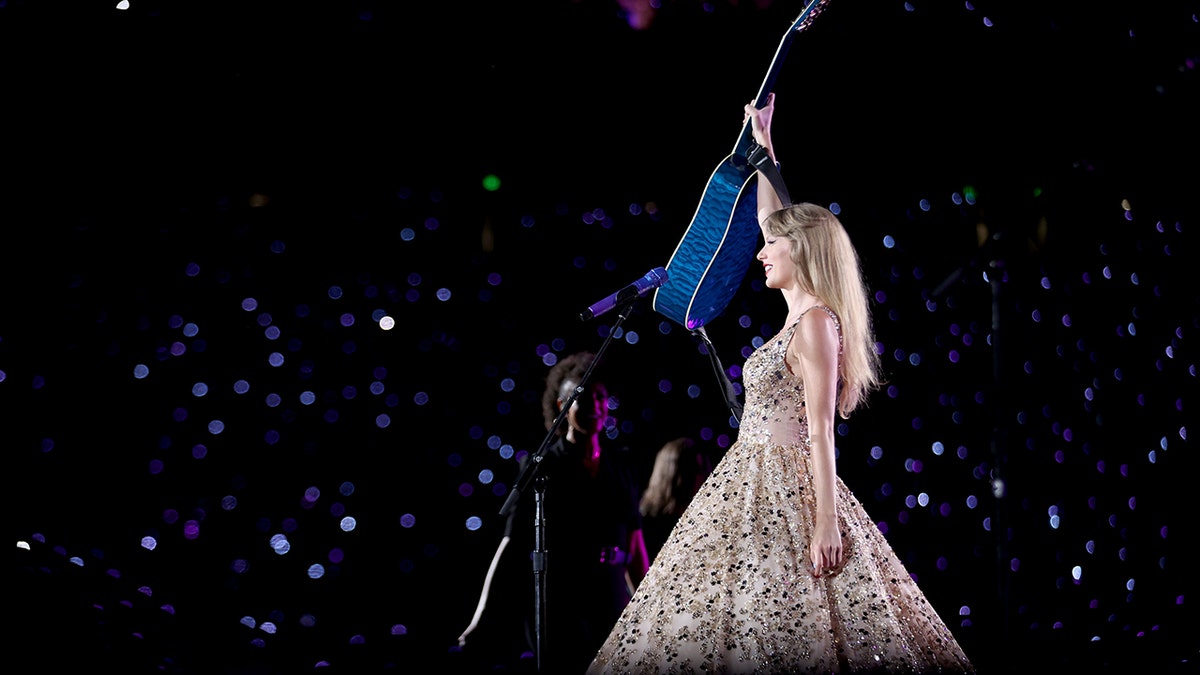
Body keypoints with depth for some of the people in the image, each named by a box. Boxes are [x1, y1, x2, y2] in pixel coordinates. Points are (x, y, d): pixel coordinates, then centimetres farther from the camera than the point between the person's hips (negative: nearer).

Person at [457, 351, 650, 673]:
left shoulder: (621, 462, 9)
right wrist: (481, 617, -14)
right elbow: (512, 542, -9)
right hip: (557, 601, -4)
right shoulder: (540, 465, -4)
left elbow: (634, 538, 13)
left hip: (611, 597, 5)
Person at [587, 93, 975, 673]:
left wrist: (826, 524, -21)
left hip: (786, 490, -9)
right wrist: (763, 148, 31)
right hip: (756, 485, 9)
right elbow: (774, 222, 25)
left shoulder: (816, 322, -12)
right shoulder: (800, 316, 12)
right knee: (732, 623, 7)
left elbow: (820, 433, -18)